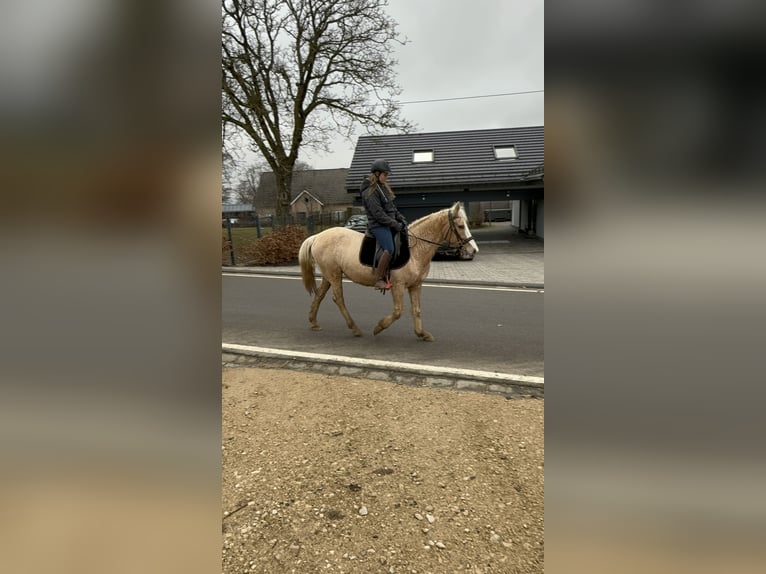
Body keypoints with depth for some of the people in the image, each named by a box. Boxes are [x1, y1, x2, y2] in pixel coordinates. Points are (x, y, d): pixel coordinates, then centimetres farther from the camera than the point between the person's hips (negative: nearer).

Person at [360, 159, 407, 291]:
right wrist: (395, 224, -17)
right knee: (389, 249, -25)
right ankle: (379, 279, -17)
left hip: (389, 223, 10)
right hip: (378, 225, -10)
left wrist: (401, 218, 5)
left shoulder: (383, 187, 16)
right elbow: (378, 214, -18)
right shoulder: (370, 192, -13)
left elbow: (392, 207, 20)